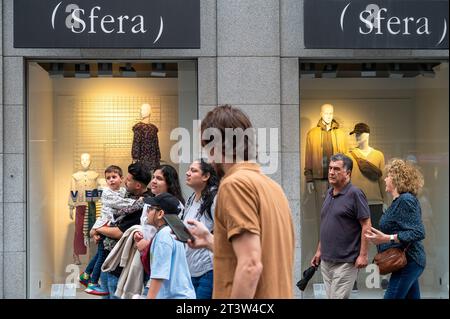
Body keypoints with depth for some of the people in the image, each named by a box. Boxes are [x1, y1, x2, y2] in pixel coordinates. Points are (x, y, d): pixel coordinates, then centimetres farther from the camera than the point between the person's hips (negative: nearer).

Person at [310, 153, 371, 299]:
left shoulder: (354, 194, -10)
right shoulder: (329, 193, 12)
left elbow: (366, 225, -13)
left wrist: (363, 255, -17)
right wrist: (319, 250, 18)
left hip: (345, 262, -7)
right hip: (326, 260, 8)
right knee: (330, 296, 11)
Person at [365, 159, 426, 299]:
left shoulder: (406, 200, -16)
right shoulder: (399, 201, 15)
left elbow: (418, 233, -23)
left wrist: (387, 238, -28)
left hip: (408, 262, -10)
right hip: (407, 261, 10)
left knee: (391, 296, -12)